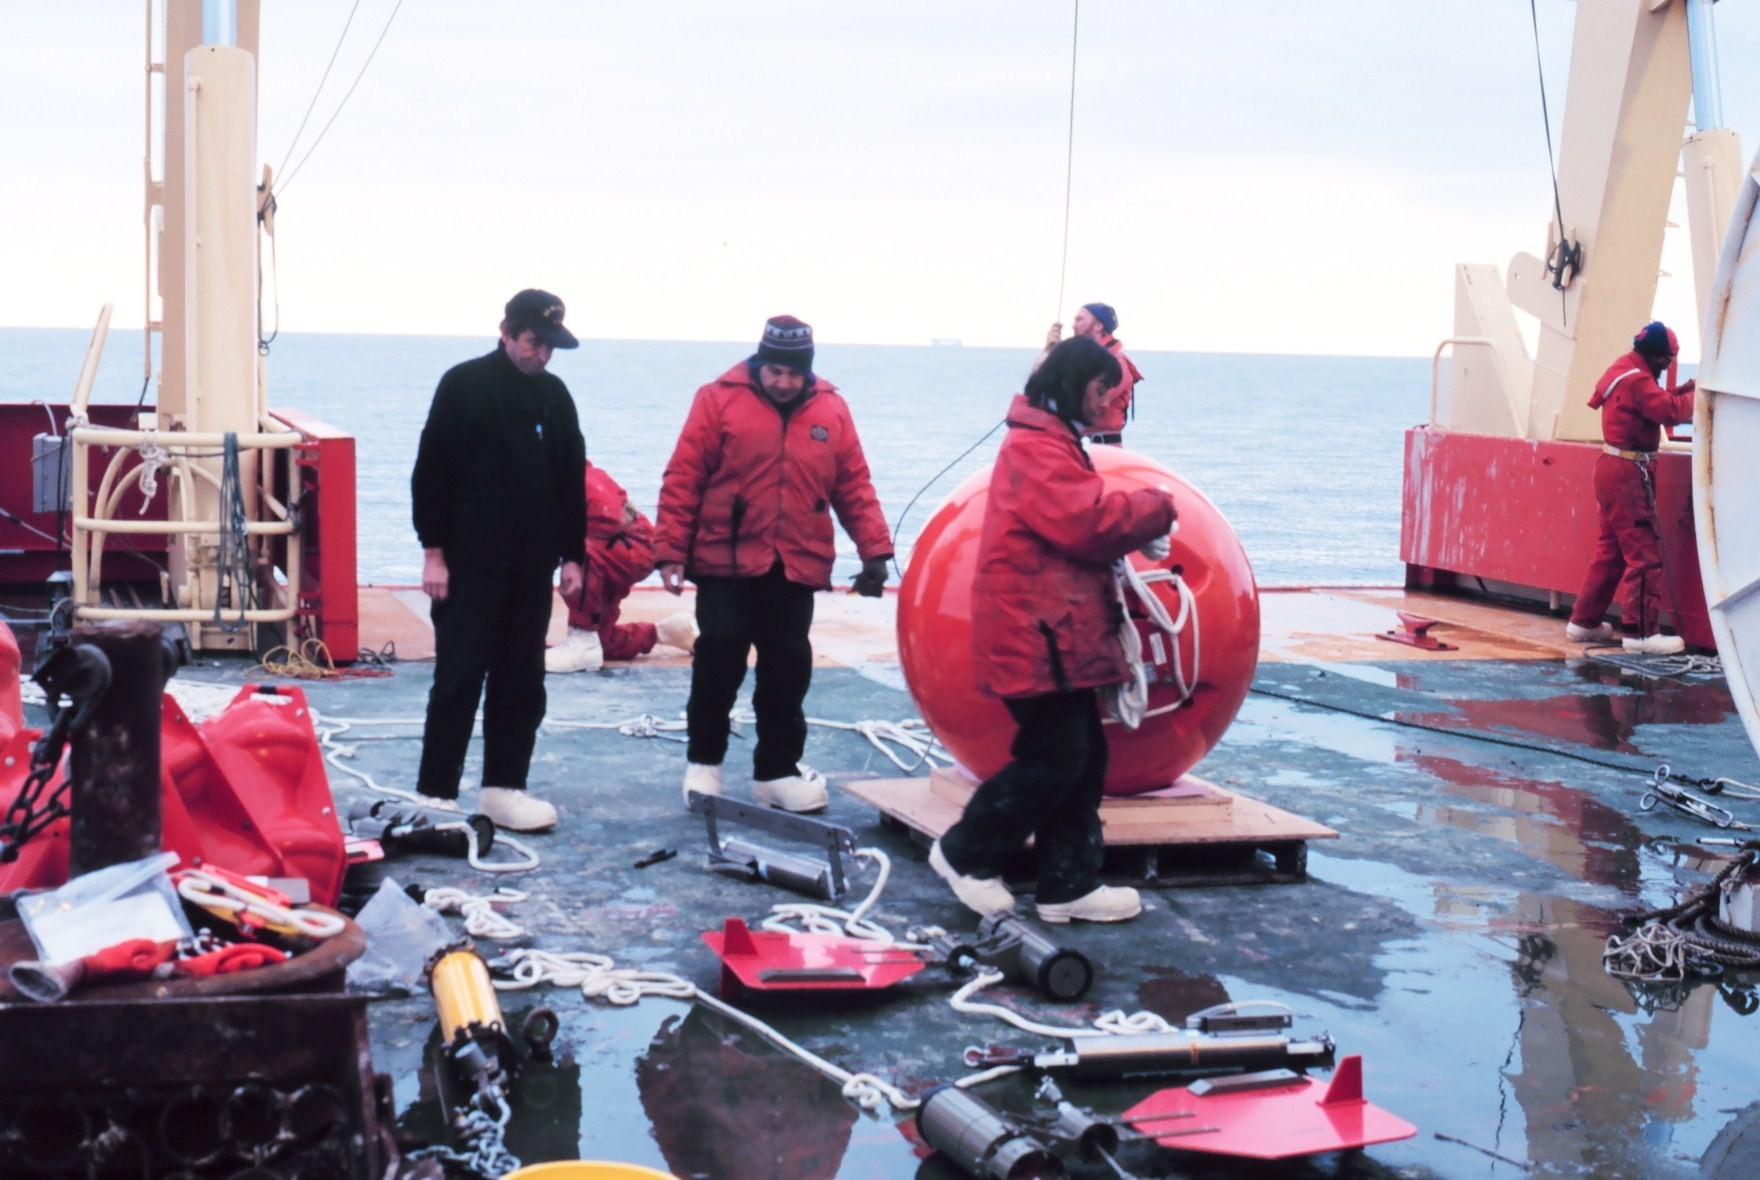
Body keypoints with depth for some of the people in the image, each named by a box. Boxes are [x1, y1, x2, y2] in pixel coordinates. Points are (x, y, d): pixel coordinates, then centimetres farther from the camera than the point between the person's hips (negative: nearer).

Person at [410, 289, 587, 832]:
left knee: (522, 682, 7)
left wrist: (572, 555, 11)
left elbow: (571, 481, 16)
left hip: (531, 567, 5)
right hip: (470, 564, -5)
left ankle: (503, 788, 16)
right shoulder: (464, 385, -4)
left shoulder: (555, 395, 10)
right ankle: (435, 792, 3)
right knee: (459, 679, -3)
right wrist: (434, 551, -10)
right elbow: (430, 472, -5)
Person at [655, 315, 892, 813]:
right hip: (726, 565, -3)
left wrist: (875, 549, 0)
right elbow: (682, 479, -5)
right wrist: (671, 551, -9)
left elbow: (854, 486, 8)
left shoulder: (831, 411, 5)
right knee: (718, 663, 0)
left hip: (797, 569, 3)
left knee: (788, 670, 8)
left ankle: (777, 770, 19)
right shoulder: (719, 399, -5)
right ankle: (703, 762, 17)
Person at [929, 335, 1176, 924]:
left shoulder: (1050, 443, 21)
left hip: (1057, 635, 11)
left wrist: (1136, 538, 6)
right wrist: (1157, 507, -8)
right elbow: (1090, 522, -23)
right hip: (1036, 635, -11)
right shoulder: (1038, 448, -15)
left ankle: (1070, 884, 15)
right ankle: (965, 854, 7)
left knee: (1082, 758, 10)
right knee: (1053, 757, -7)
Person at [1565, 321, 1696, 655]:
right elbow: (1670, 411, -23)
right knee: (1644, 552, -8)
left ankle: (1584, 621, 20)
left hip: (1614, 468, 10)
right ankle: (1640, 631, -8)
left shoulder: (1626, 369, 13)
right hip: (1627, 474, -10)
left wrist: (1681, 390, 4)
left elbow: (1653, 401, 18)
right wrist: (1695, 397, -7)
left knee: (1610, 549, 16)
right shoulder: (1636, 379, -18)